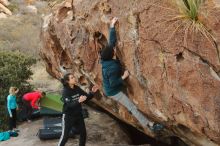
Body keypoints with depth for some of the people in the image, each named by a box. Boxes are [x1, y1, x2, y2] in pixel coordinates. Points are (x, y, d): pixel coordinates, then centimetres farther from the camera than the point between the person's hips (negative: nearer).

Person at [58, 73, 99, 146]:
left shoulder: (77, 88, -1)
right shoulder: (65, 91, -20)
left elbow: (86, 97, 2)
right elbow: (70, 104, -31)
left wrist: (92, 92, -16)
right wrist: (78, 101, -48)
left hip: (78, 115, 6)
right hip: (68, 116, -6)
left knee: (83, 133, 13)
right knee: (65, 136, 3)